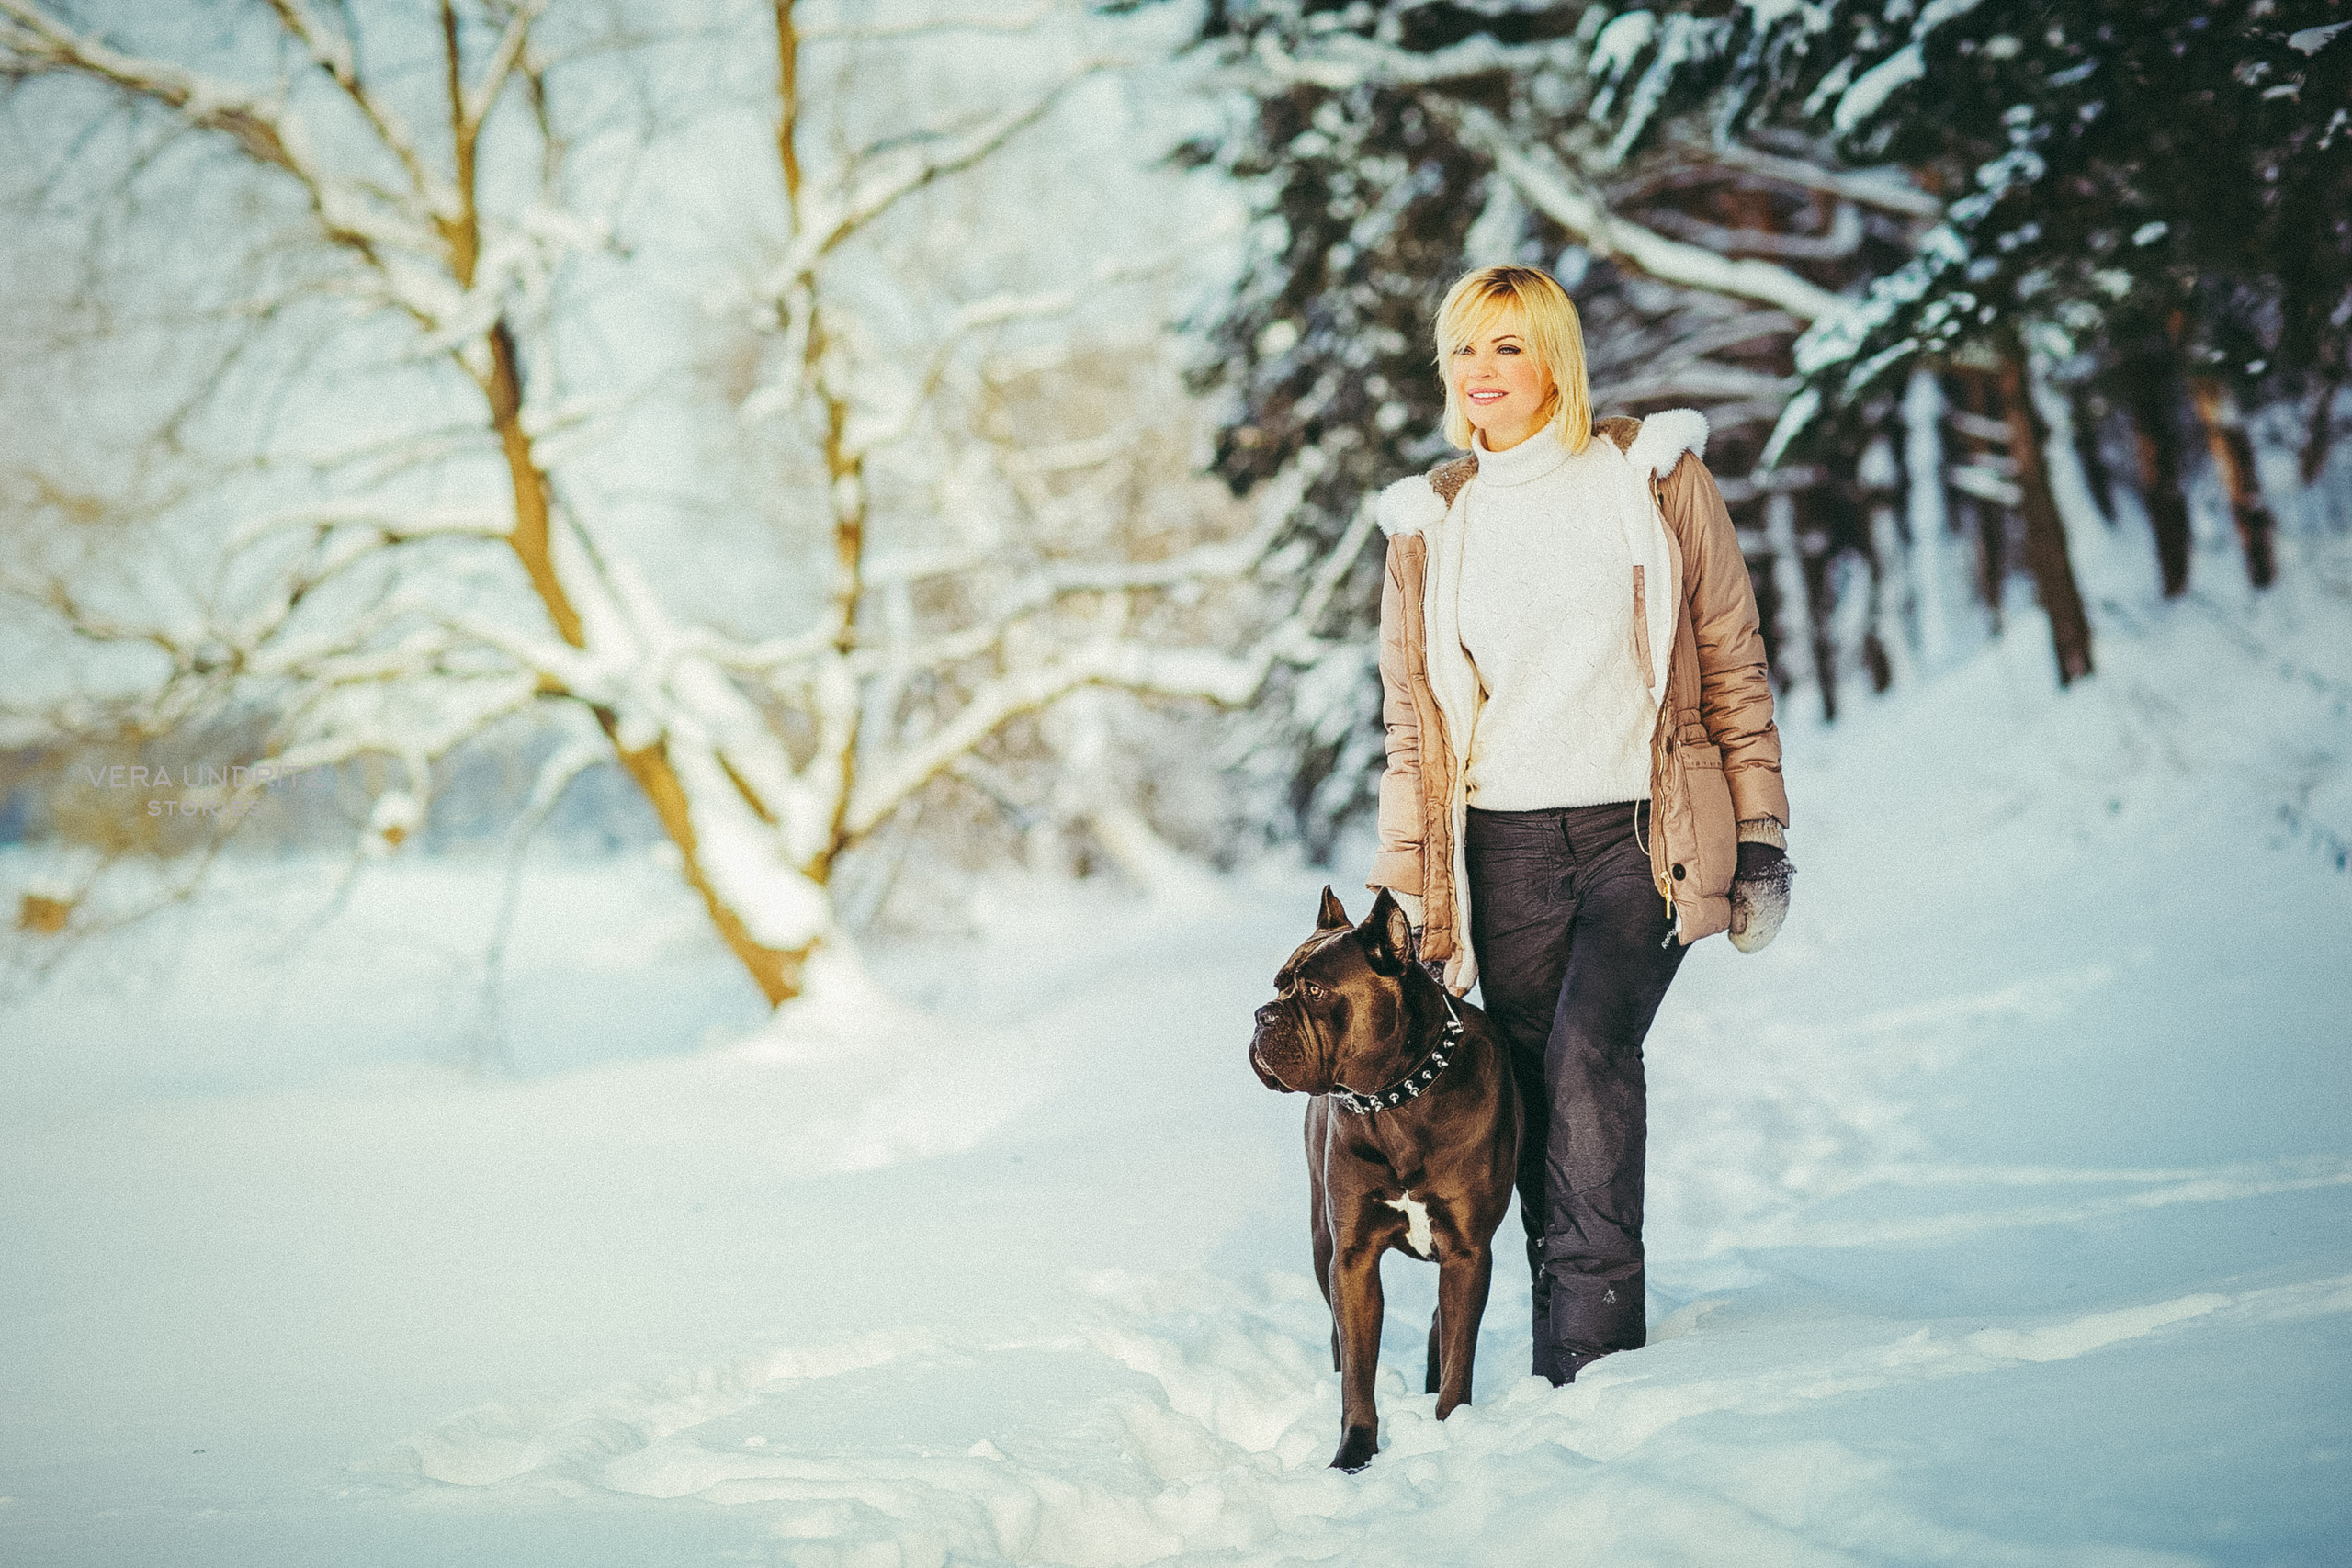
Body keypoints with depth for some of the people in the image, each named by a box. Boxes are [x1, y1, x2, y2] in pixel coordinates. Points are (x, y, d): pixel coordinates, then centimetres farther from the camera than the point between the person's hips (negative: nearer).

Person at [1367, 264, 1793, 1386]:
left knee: (1590, 1051, -22)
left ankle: (1595, 1346, -20)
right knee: (1539, 1099, 1)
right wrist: (1407, 895, 6)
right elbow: (1413, 721, 12)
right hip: (1509, 846, 3)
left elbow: (1732, 664, 6)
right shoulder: (1431, 524, 10)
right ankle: (1567, 1366, 10)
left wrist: (1761, 838, 2)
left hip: (1643, 832, -3)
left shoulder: (1655, 476, 3)